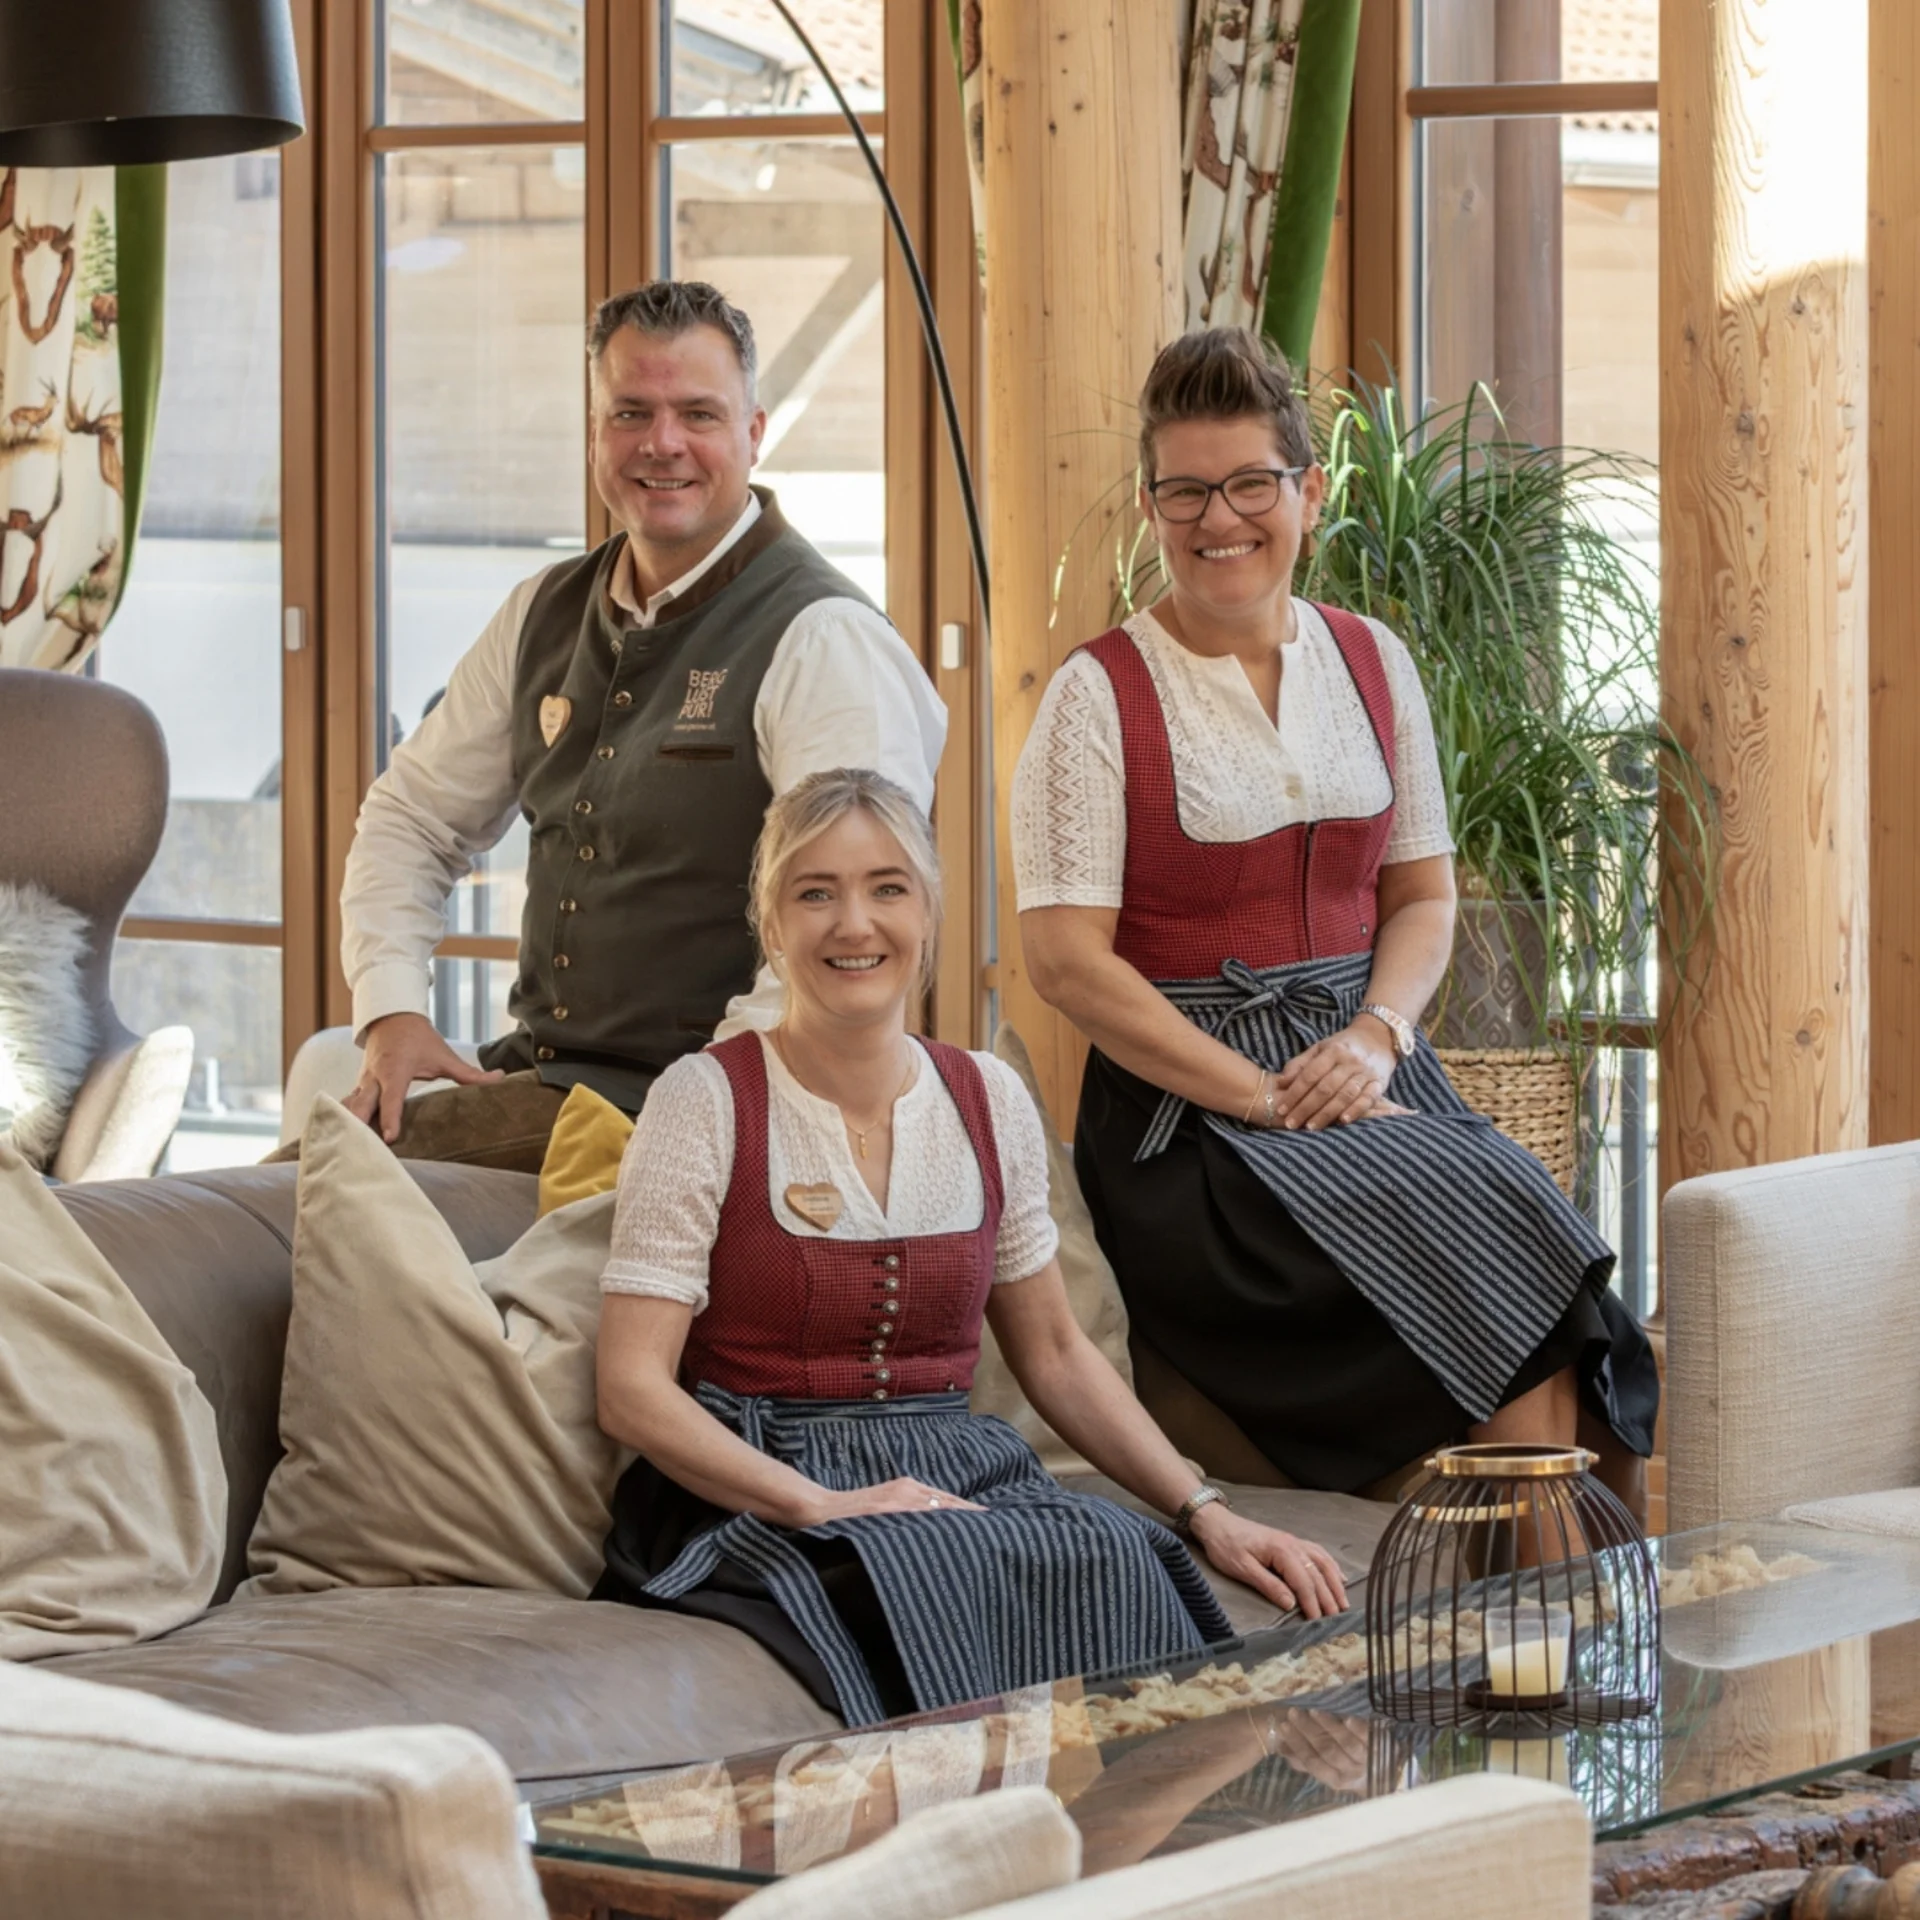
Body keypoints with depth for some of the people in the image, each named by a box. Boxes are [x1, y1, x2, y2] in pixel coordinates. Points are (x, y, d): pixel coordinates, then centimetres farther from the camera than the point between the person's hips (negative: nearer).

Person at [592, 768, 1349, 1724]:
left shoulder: (989, 1100, 13)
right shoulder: (707, 1102, -3)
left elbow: (1055, 1355, 21)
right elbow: (633, 1387, -8)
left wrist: (1208, 1514, 9)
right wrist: (820, 1504, -22)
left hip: (959, 1471, 4)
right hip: (758, 1492, -4)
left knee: (1117, 1560, -31)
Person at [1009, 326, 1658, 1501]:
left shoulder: (1373, 666, 12)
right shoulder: (1098, 697, -4)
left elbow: (1425, 896, 15)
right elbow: (1066, 957, -10)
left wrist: (1377, 1034, -7)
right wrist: (1266, 1097, -15)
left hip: (1366, 1067, 5)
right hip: (1190, 1104, -4)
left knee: (1525, 1212, -27)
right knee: (1492, 1265, -27)